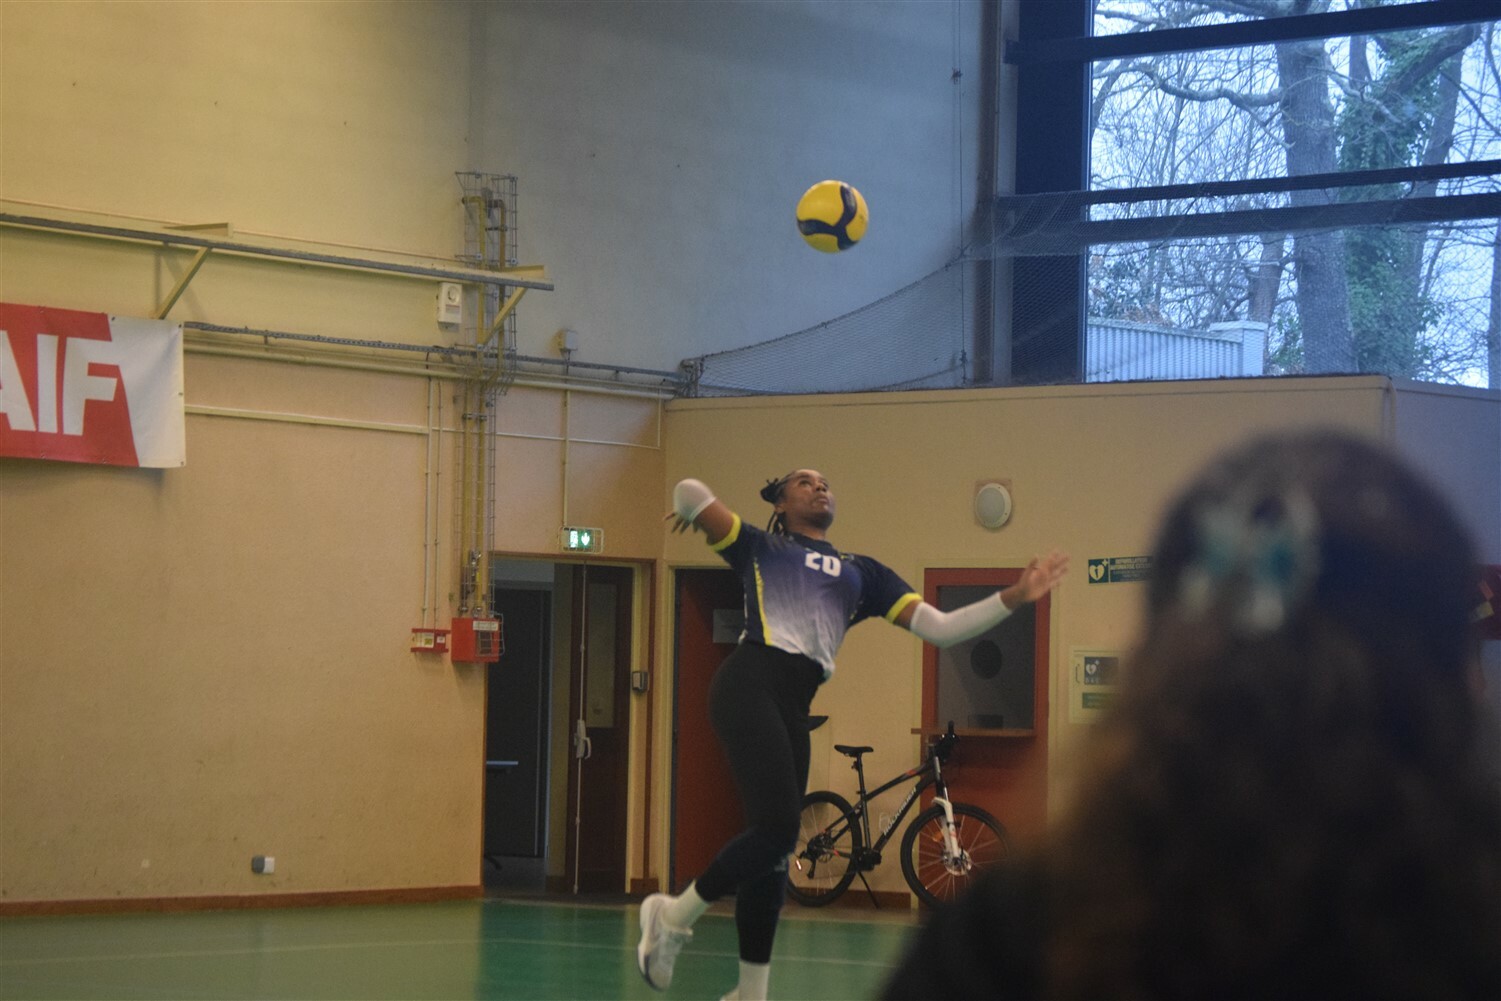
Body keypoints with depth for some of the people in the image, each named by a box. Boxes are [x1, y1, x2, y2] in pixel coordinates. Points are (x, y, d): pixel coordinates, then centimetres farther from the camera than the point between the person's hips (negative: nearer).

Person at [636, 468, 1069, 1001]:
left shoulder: (862, 572, 28)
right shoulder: (760, 547, 16)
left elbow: (939, 627, 19)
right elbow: (690, 491, 5)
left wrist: (1014, 597, 11)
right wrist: (692, 508, 27)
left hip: (795, 706, 5)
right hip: (750, 683, -5)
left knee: (773, 846, 5)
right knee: (776, 827, -19)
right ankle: (672, 916, -1)